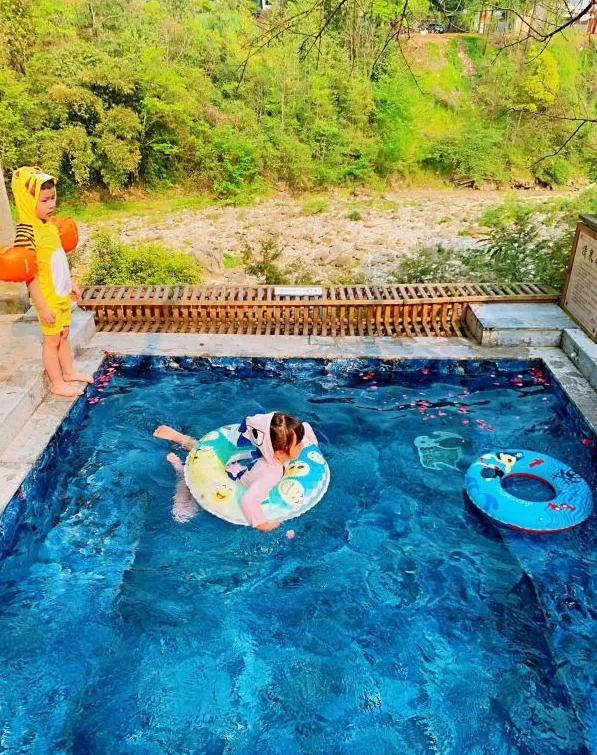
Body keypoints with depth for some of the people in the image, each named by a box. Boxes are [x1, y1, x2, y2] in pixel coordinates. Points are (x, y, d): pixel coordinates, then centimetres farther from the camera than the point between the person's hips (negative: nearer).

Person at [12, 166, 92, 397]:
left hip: (63, 295, 8)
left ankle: (69, 371, 37)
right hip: (48, 299, -8)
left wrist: (71, 283, 19)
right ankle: (57, 384, 19)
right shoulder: (27, 232, -22)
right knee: (52, 340, 6)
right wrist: (42, 306, -21)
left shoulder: (49, 225, 3)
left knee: (64, 335, 21)